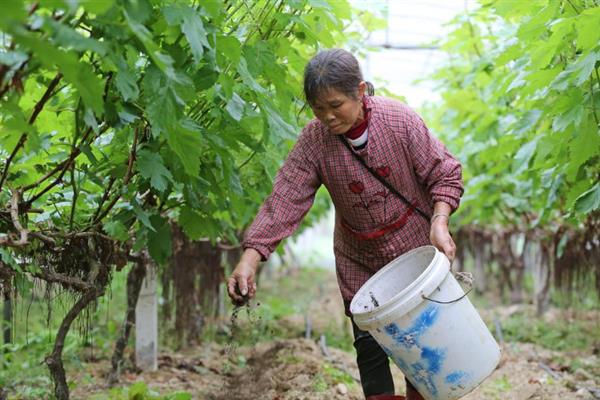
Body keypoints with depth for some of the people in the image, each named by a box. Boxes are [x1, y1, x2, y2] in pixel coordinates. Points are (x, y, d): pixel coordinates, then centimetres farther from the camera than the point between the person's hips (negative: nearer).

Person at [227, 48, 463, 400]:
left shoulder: (401, 121, -19)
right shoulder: (313, 141, -15)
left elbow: (444, 174, -10)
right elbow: (285, 201, -22)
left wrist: (439, 222, -27)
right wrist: (250, 258, -33)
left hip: (416, 250, -1)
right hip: (359, 261, 1)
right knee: (369, 347, 2)